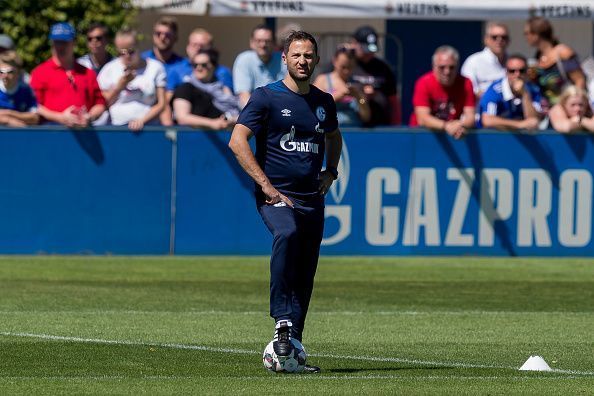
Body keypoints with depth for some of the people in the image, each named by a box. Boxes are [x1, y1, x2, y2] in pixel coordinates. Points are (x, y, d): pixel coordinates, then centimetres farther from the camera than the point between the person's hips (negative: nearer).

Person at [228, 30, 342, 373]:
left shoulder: (324, 102, 14)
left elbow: (333, 137, 35)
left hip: (312, 199, 6)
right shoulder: (267, 97, -2)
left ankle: (293, 349, 14)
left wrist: (331, 171, 17)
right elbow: (238, 141, -9)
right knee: (286, 233, -36)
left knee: (304, 280, 5)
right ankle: (283, 321, -37)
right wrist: (266, 186, -15)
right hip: (277, 197, -6)